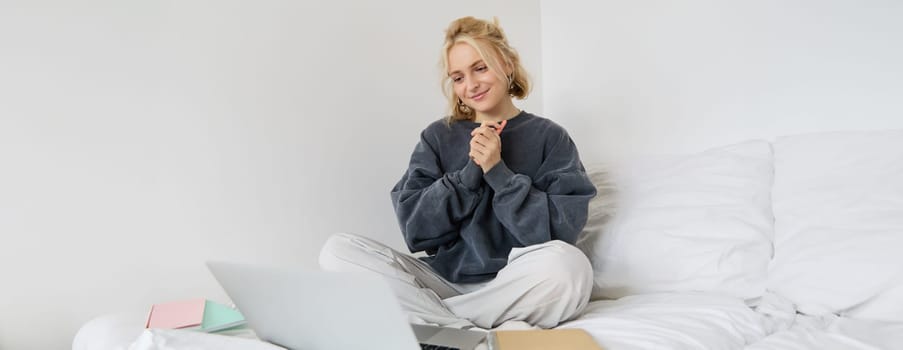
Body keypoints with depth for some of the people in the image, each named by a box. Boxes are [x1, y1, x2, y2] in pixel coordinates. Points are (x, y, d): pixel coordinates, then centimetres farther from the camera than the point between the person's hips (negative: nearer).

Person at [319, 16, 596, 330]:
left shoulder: (550, 137, 4)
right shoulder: (437, 137, 10)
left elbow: (561, 232, -8)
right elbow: (415, 229, -1)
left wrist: (497, 171, -13)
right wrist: (472, 170, -11)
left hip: (515, 289, -2)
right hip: (444, 280, 3)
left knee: (567, 265, -35)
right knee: (337, 250, -16)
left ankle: (436, 322, -18)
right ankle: (469, 333, -25)